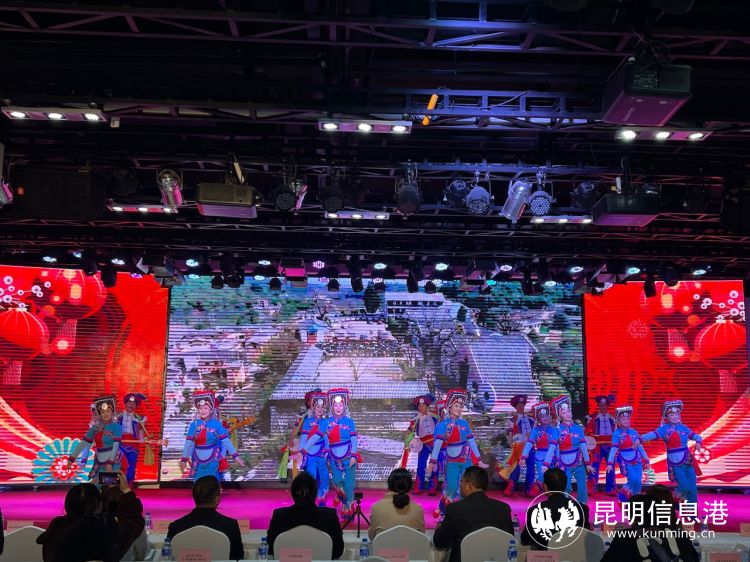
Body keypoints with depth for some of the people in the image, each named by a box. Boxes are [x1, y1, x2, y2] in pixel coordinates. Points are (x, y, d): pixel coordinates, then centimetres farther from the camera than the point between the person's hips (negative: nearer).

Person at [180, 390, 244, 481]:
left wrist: (235, 456, -7)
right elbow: (188, 443, 0)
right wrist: (184, 459, 1)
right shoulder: (194, 425, -3)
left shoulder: (217, 424, -7)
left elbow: (226, 441, -6)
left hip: (212, 461, -1)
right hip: (198, 461, 2)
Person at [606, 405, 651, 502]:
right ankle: (622, 497, 3)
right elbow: (613, 449, -12)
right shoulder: (617, 434, -7)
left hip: (637, 461, 5)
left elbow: (640, 447, 12)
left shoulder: (633, 432, 7)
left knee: (638, 482, -1)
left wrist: (646, 460, 14)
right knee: (633, 479, -20)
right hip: (625, 462, -5)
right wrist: (610, 463, -19)